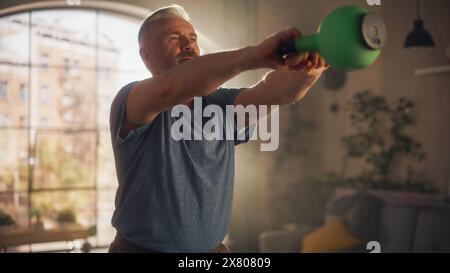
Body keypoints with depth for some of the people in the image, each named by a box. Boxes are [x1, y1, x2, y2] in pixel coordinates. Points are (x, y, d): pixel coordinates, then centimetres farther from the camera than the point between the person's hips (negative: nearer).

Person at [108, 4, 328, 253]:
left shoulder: (221, 106, 0)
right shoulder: (129, 101, -12)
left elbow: (277, 90, -18)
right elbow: (170, 88, -34)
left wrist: (314, 60, -39)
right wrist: (256, 55, -45)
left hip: (213, 248, 4)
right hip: (143, 247, -3)